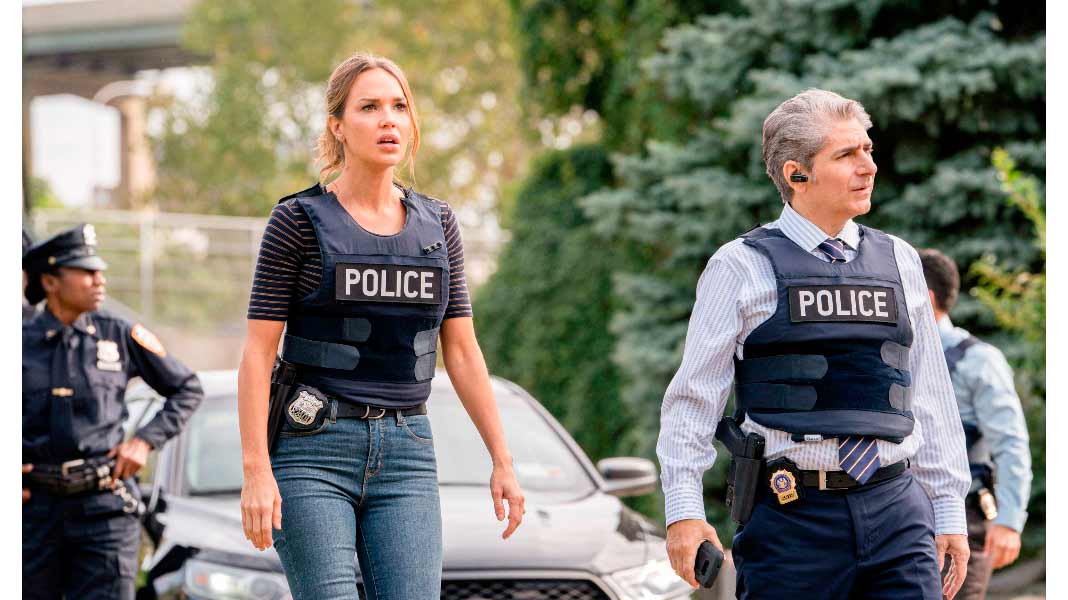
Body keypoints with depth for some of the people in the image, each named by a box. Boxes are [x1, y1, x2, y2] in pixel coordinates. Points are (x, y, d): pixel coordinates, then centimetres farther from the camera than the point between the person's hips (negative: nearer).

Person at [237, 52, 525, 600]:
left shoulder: (437, 224, 11)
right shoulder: (298, 221, -1)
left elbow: (461, 350, 13)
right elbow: (257, 354, -4)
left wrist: (502, 460, 9)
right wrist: (256, 471, -12)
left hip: (406, 453, 4)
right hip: (313, 451, -4)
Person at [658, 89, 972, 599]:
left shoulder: (899, 261, 14)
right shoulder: (741, 267, 1)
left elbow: (931, 395, 17)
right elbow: (694, 397, 0)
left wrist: (949, 510, 14)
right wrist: (683, 510, -8)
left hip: (896, 510, 4)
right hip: (792, 516, -4)